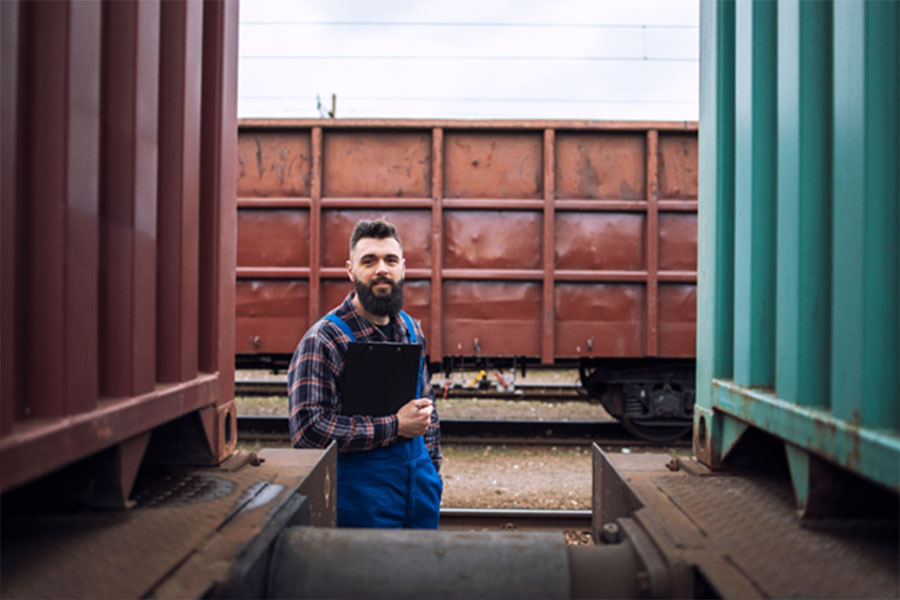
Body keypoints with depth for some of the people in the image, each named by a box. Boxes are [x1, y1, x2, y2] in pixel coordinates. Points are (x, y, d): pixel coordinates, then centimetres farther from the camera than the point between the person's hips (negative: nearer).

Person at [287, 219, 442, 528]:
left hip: (419, 492, 6)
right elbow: (308, 429, -21)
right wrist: (395, 425, -18)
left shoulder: (411, 330, 9)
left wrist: (432, 468, 13)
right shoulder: (322, 341, -13)